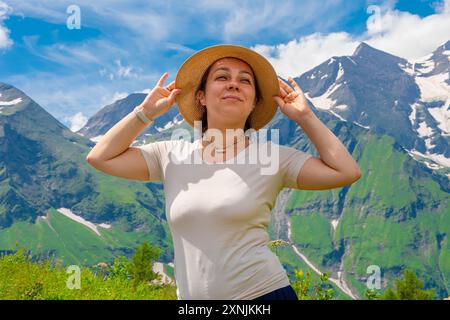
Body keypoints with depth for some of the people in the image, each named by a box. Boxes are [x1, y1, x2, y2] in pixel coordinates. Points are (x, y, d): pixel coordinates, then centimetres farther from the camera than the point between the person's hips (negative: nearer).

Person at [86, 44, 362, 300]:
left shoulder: (271, 156, -3)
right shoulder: (172, 155, 5)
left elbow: (347, 172, -9)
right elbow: (100, 157, 5)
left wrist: (304, 116, -4)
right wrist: (149, 111, 4)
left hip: (263, 292, -2)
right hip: (191, 295, 3)